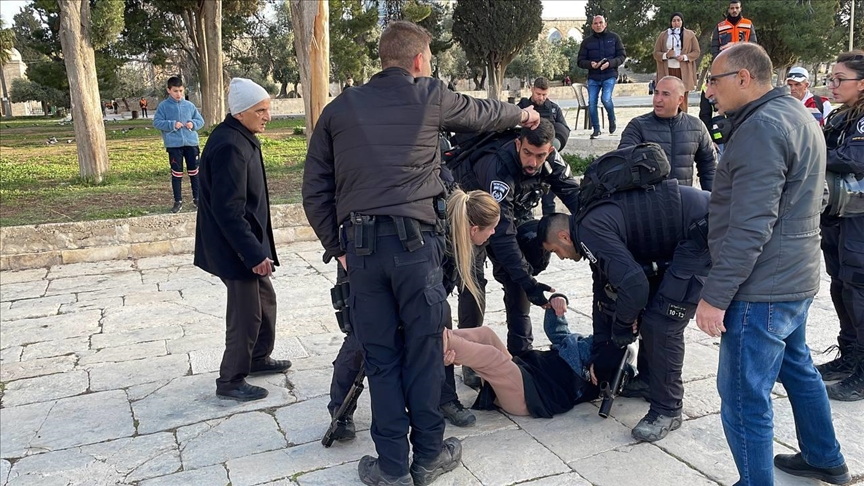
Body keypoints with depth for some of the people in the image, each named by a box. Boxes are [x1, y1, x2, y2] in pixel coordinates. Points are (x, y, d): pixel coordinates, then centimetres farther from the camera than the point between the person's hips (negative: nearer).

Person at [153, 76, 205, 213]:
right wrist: (172, 125, -16)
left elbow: (200, 120, 11)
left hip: (191, 143, 2)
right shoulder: (163, 106, -2)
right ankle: (178, 201, 14)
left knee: (194, 172, 8)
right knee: (176, 173, 5)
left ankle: (197, 198, 20)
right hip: (174, 145, -2)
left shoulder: (189, 105, 5)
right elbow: (156, 123, -4)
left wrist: (193, 124, -10)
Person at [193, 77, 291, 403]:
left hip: (246, 243, 10)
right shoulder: (230, 146, -23)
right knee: (246, 313, 1)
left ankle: (258, 358, 40)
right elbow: (228, 211, -26)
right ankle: (231, 382, 17)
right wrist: (254, 253, -24)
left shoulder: (241, 138, 8)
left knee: (265, 299, 22)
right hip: (235, 249, -10)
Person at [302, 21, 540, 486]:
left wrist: (336, 247, 16)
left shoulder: (340, 107, 11)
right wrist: (522, 113, 44)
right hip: (415, 243, -2)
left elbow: (314, 189, 9)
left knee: (380, 358, 10)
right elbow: (482, 113, 24)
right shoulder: (430, 96, 5)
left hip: (360, 247, 2)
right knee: (423, 352, 10)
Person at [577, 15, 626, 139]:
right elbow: (580, 61, 6)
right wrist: (590, 64, -16)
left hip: (609, 75, -2)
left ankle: (612, 120, 8)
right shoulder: (587, 42, 6)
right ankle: (596, 129, 11)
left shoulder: (614, 37, 4)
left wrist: (610, 63, -16)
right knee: (592, 103, -4)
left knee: (606, 99, -21)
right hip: (593, 77, 2)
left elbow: (622, 56, 3)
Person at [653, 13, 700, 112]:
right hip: (667, 71, 0)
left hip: (683, 71, 0)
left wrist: (685, 57, -11)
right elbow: (656, 53, 7)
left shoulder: (690, 34, 7)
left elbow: (697, 52, 6)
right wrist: (665, 55, -14)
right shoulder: (663, 35, 10)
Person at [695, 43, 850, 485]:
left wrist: (715, 296, -23)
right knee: (796, 367, 26)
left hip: (762, 288, -11)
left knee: (744, 398, -2)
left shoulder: (762, 127, -20)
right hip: (794, 278, 11)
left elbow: (749, 228, -25)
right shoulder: (795, 115, 13)